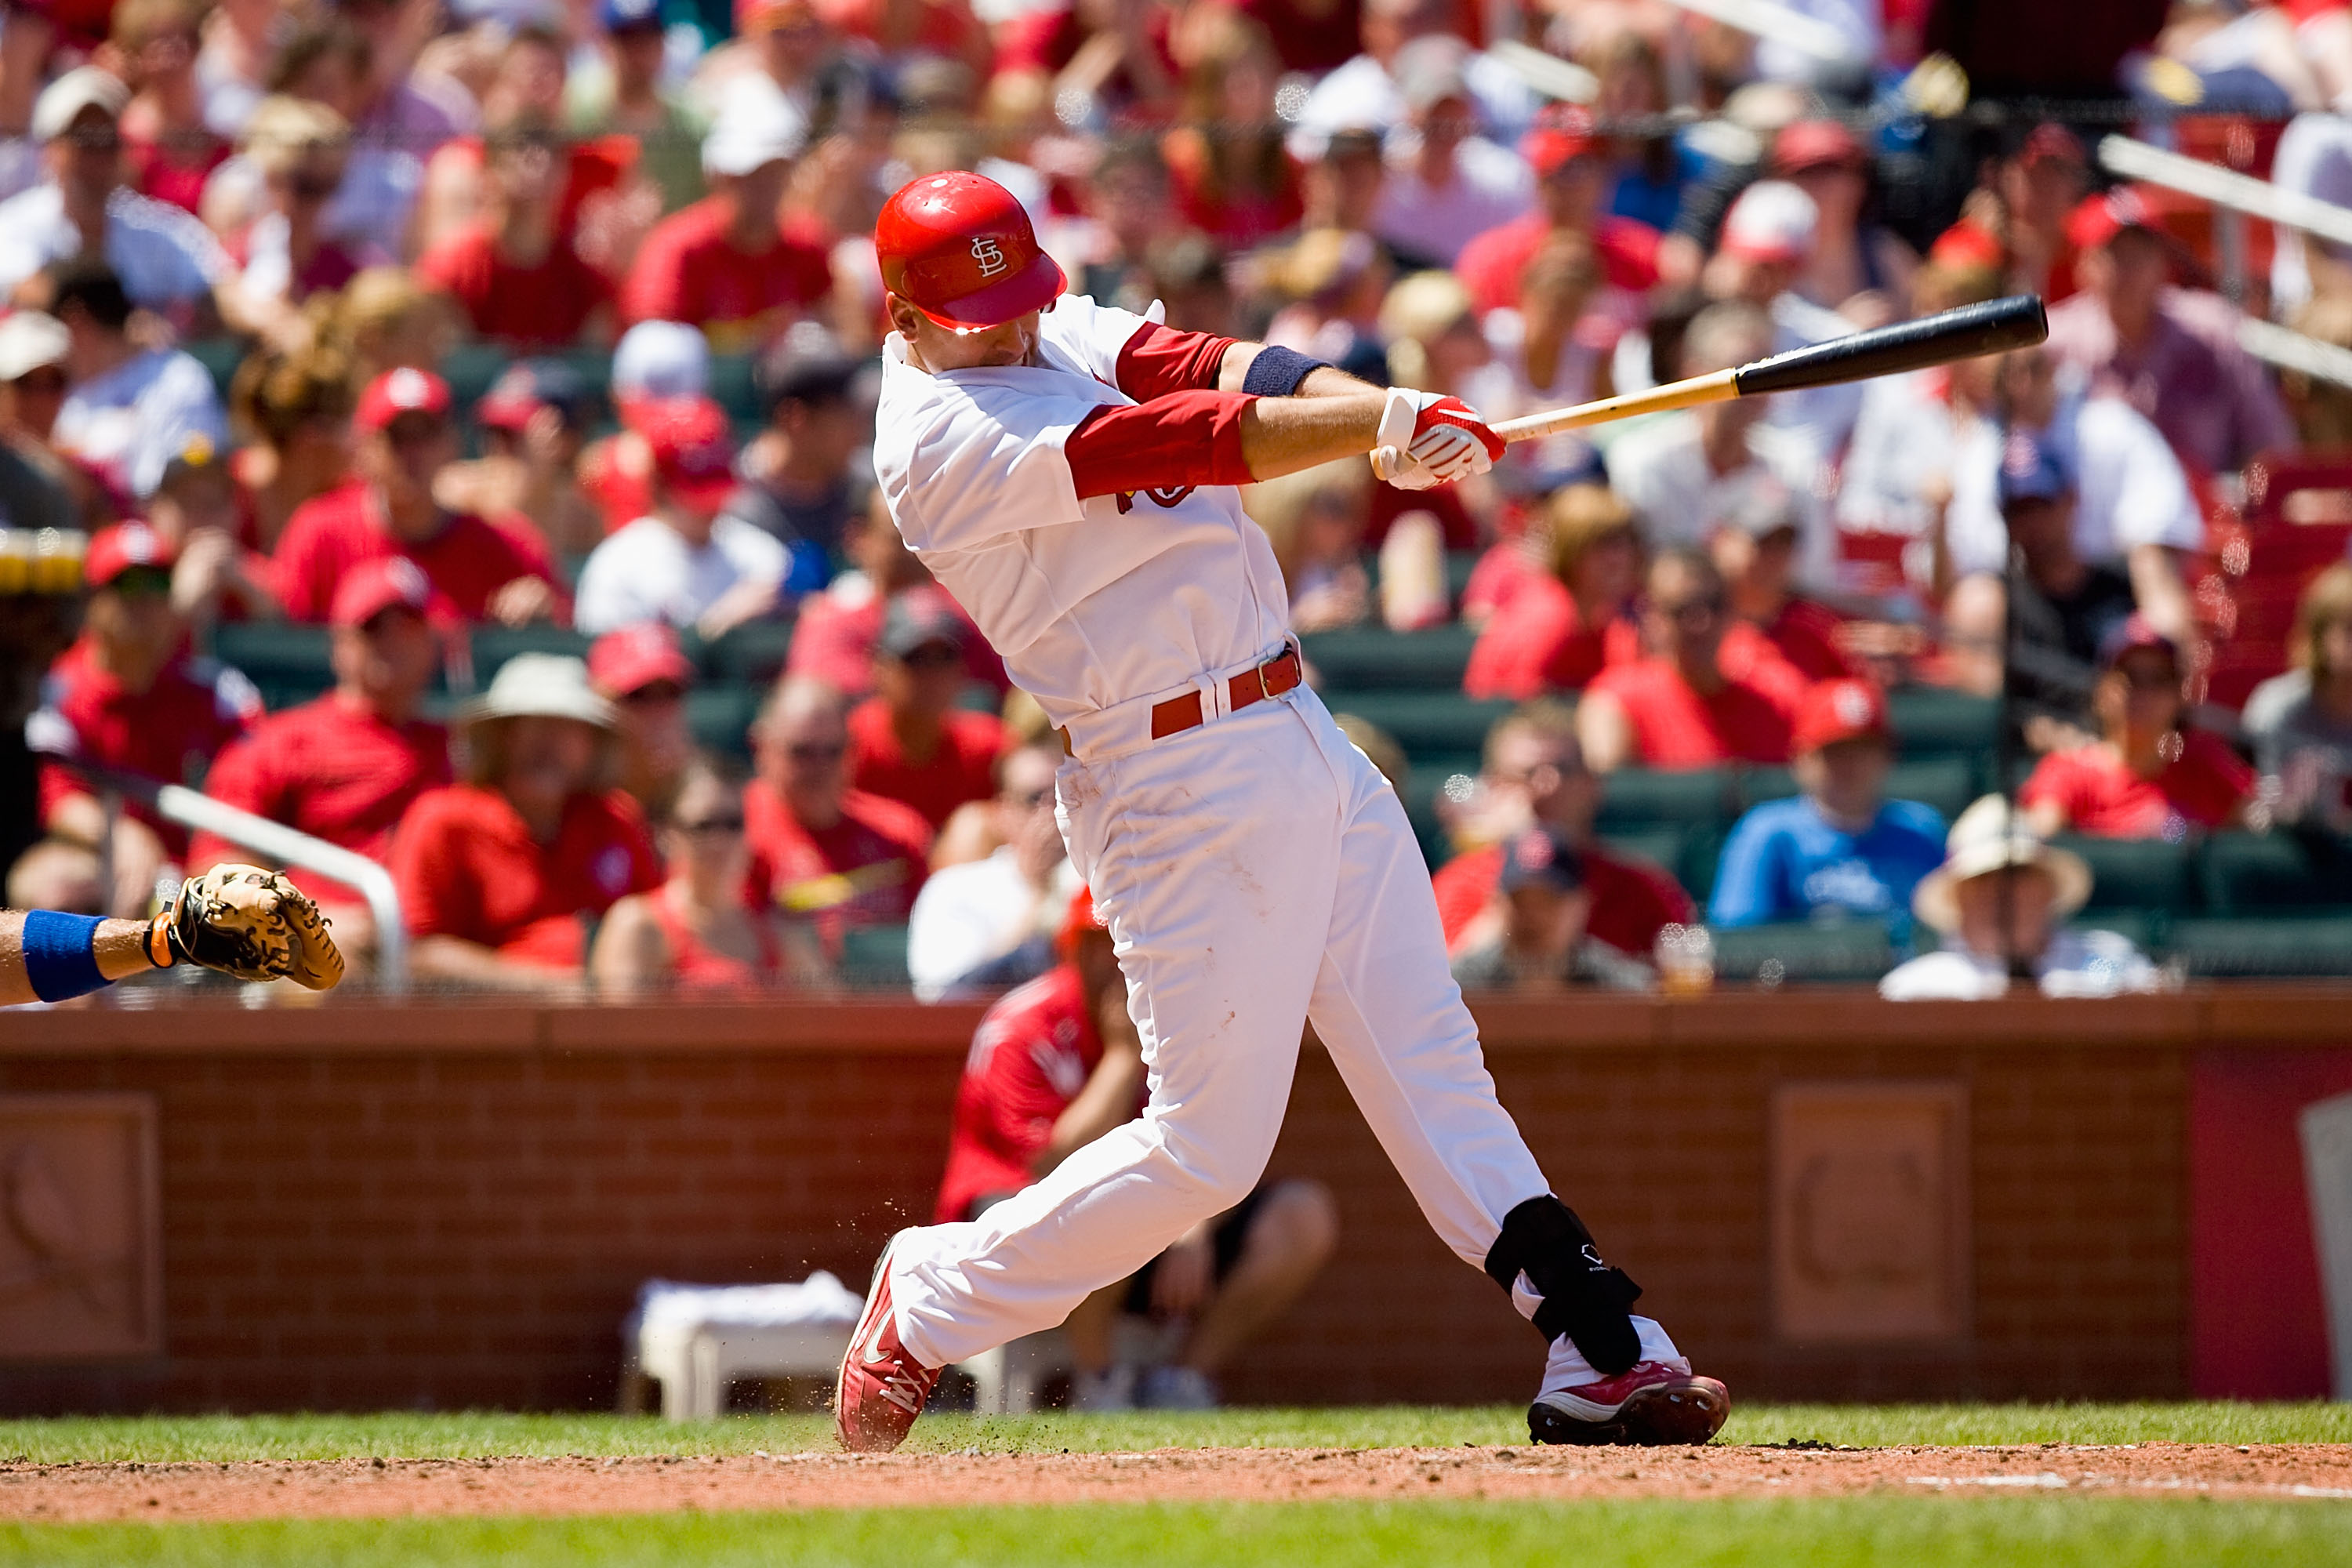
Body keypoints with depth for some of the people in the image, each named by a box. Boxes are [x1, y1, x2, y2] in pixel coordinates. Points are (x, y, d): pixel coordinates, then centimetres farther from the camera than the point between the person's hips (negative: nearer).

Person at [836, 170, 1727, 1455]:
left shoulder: (1060, 336, 10)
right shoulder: (939, 441, -17)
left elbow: (1214, 374, -5)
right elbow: (1191, 441, -25)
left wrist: (1386, 412, -24)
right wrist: (1388, 424, -31)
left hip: (1299, 732, 8)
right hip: (1184, 788, -8)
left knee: (1433, 1070, 6)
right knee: (1206, 1146, -4)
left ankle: (1600, 1356, 6)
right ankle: (929, 1300, 13)